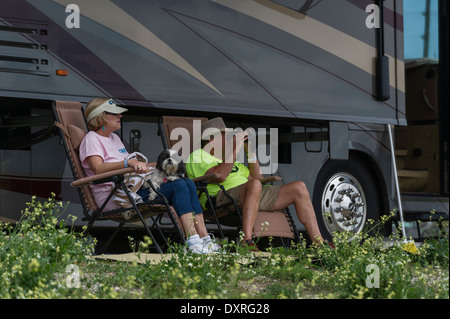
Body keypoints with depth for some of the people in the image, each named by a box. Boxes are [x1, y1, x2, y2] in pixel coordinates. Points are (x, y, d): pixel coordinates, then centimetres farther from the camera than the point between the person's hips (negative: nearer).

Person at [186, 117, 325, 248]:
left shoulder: (228, 158, 33)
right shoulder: (197, 156, 6)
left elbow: (258, 178, 29)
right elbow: (219, 176, -16)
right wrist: (235, 149, -8)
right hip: (222, 198, -8)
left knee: (299, 188, 0)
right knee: (254, 185, -41)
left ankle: (319, 245, -4)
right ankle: (247, 240, -50)